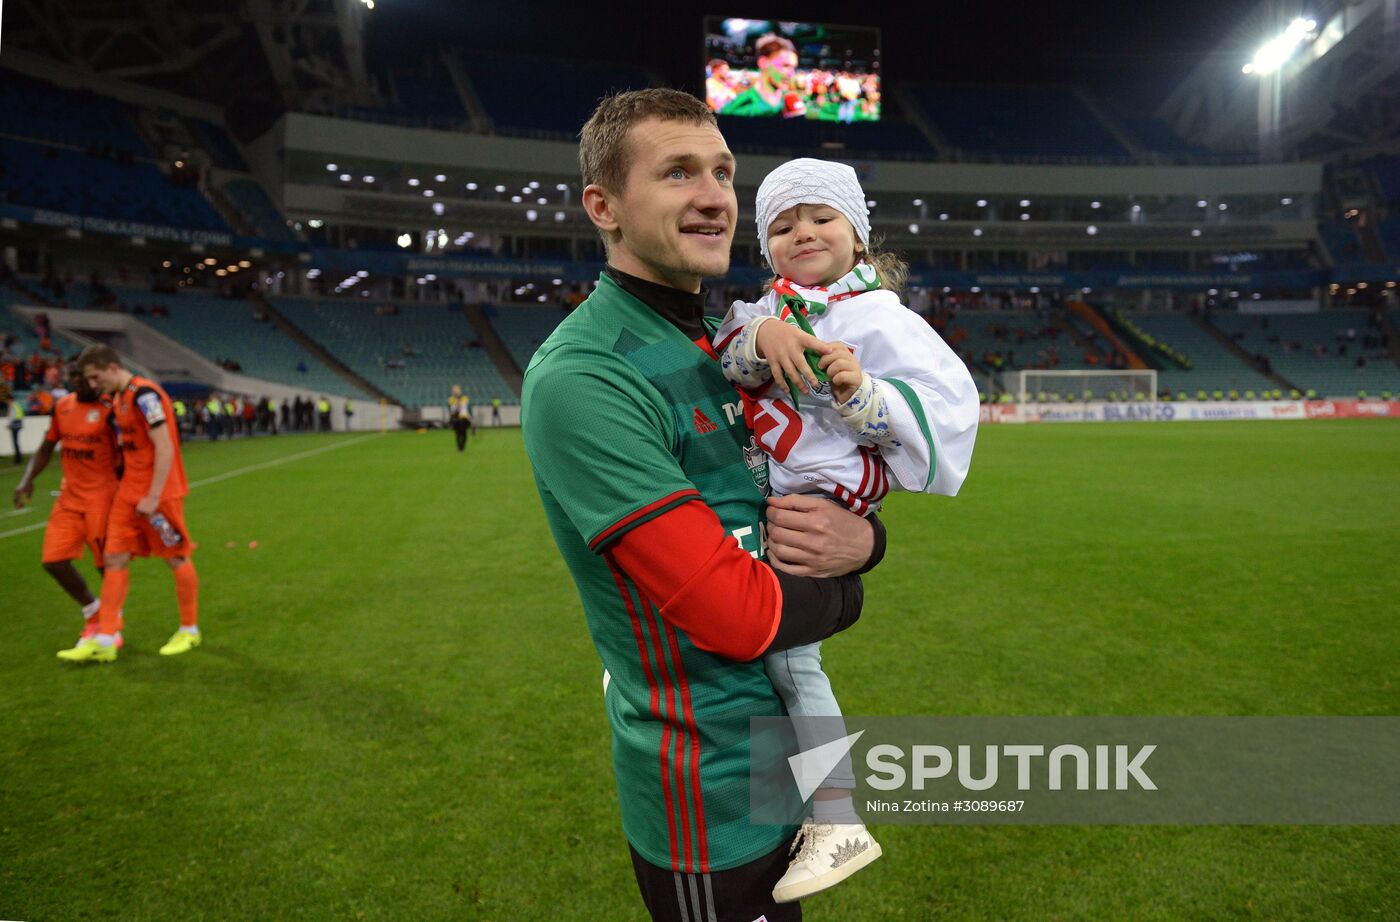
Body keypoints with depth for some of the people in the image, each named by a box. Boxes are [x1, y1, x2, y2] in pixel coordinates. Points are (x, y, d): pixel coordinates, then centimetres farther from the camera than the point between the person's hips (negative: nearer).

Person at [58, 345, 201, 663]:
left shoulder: (144, 394, -16)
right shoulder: (118, 398, 12)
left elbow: (165, 449, -20)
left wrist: (153, 497, -19)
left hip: (158, 493, -9)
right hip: (129, 492, 9)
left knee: (177, 559, 4)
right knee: (114, 559, 5)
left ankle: (190, 630, 18)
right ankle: (104, 641, 9)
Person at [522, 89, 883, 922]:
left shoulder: (722, 347, 4)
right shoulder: (583, 377, -23)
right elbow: (734, 611, -27)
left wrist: (861, 539, -14)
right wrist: (844, 592, -7)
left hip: (782, 753, 8)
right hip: (710, 796, -8)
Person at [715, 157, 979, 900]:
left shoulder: (878, 319, -8)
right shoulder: (771, 306, 10)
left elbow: (945, 405, -14)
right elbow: (727, 362, -8)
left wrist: (861, 390, -26)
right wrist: (760, 339, -29)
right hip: (748, 493, 7)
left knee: (785, 649, -8)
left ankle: (838, 823, 6)